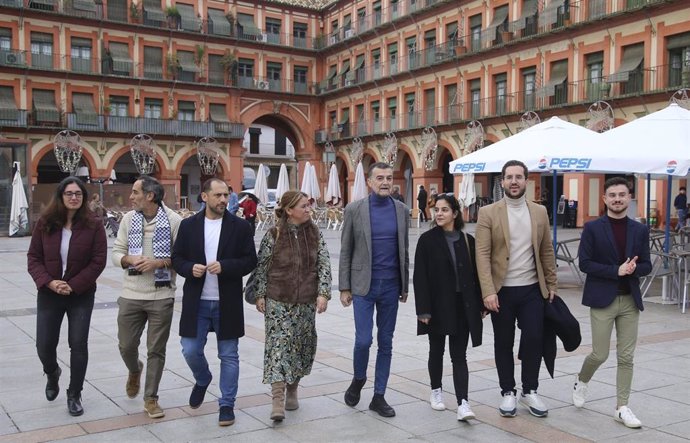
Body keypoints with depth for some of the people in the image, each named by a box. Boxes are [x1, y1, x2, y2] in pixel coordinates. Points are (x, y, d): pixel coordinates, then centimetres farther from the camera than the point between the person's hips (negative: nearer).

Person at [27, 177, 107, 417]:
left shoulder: (93, 225, -8)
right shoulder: (45, 223, -2)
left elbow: (98, 261, -9)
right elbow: (33, 257, 0)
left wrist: (73, 285, -16)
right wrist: (49, 282, -16)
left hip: (81, 295, -2)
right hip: (49, 294, 2)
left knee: (78, 345, 1)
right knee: (44, 346, 4)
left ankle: (74, 395, 18)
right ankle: (52, 374, 39)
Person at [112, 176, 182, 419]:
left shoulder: (173, 220, -8)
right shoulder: (128, 218, 3)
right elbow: (116, 252, 6)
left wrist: (159, 263, -19)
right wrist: (130, 259, -14)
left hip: (161, 296, -3)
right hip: (130, 295, 3)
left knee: (156, 350, 5)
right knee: (126, 346, 11)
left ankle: (151, 398, 20)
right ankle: (135, 371, 45)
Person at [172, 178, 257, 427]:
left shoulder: (240, 226, -2)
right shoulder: (188, 225, 3)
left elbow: (250, 261, -3)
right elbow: (177, 259, 6)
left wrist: (224, 266, -19)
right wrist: (190, 268, -14)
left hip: (227, 303, -1)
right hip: (197, 302, 2)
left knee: (228, 356, 5)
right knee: (190, 351, 4)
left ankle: (227, 404, 19)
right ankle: (202, 381, 37)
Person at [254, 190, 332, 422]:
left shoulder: (315, 234, 3)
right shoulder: (273, 235, -5)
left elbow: (324, 265, 2)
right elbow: (261, 266, 1)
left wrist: (323, 293, -7)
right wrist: (260, 295, 0)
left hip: (306, 301, 3)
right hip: (278, 300, -3)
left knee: (303, 345, 10)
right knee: (279, 343, -9)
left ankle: (292, 390, 29)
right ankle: (278, 400, -10)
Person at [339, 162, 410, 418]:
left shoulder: (401, 210, 5)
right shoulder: (354, 209, -3)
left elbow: (404, 250, 10)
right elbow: (345, 251, -1)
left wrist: (405, 286, 10)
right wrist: (344, 287, -3)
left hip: (390, 286, 3)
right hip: (364, 284, -3)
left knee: (385, 342, 8)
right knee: (363, 339, -8)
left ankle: (379, 396, 19)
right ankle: (358, 379, 22)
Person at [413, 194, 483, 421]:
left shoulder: (467, 240, 2)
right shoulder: (427, 240, -4)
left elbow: (475, 274, 6)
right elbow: (420, 277, -7)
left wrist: (480, 304, 5)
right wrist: (423, 309, -13)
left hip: (462, 306, 1)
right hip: (438, 305, -1)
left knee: (459, 355, -1)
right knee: (437, 350, 14)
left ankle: (462, 403, -5)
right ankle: (436, 391, 33)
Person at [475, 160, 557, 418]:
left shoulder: (540, 212, 7)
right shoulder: (488, 213, -4)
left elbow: (546, 251, 11)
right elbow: (482, 255, -10)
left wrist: (551, 284, 8)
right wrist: (488, 292, -17)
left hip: (532, 290, 2)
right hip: (501, 291, -2)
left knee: (534, 340, 1)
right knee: (504, 344, 8)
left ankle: (530, 391, 19)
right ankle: (508, 393, 22)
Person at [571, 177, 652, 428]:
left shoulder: (640, 230, 7)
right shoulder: (592, 228, -4)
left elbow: (646, 266, 6)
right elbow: (585, 263, -10)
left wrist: (633, 268, -16)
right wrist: (616, 270, -19)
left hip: (630, 300, 3)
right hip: (603, 299, -3)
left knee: (626, 357, 5)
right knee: (600, 354, 0)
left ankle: (622, 408, 15)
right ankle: (582, 380, 31)